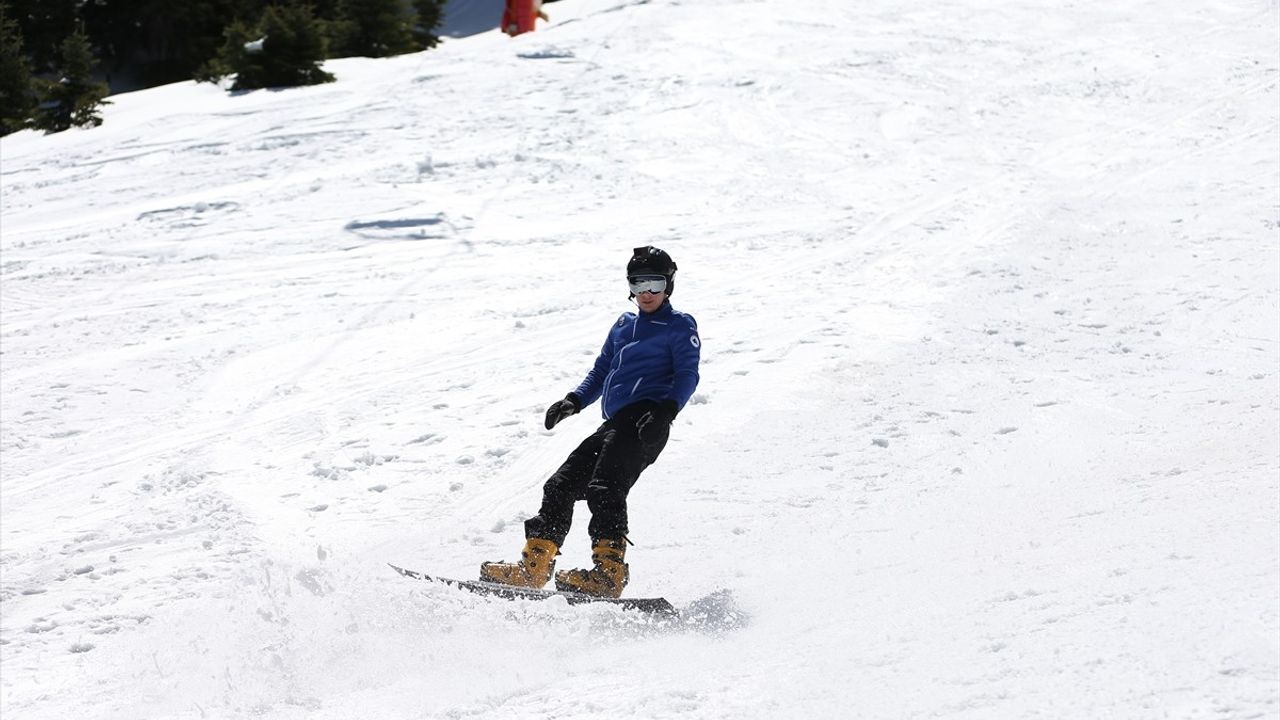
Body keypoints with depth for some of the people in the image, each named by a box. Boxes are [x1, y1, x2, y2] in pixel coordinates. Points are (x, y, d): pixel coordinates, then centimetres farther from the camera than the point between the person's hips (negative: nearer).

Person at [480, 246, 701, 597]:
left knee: (605, 487, -26)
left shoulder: (680, 326, 8)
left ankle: (608, 572, -35)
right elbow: (601, 371, 30)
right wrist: (574, 401, 12)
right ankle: (532, 567, 1)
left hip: (646, 420, -8)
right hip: (615, 424, 8)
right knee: (562, 485, 1)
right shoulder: (623, 326, 29)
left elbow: (687, 375, -4)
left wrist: (667, 410, -22)